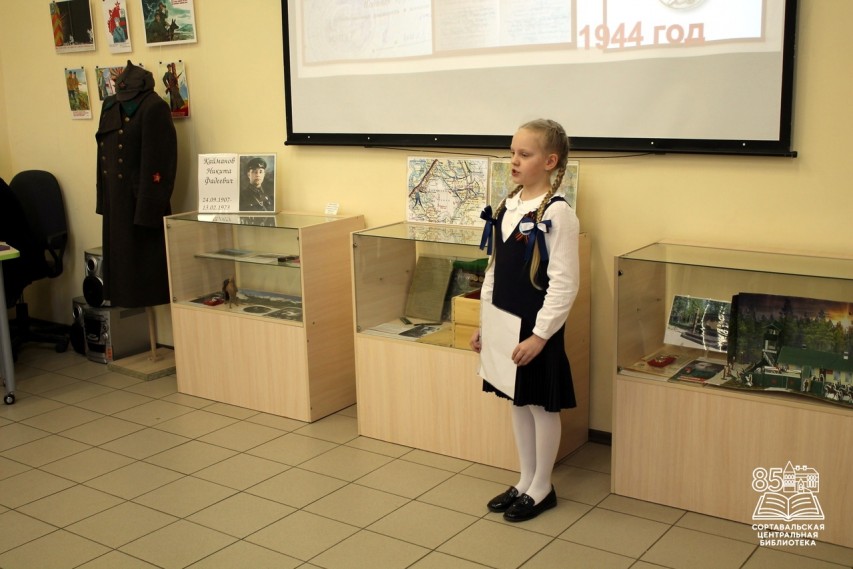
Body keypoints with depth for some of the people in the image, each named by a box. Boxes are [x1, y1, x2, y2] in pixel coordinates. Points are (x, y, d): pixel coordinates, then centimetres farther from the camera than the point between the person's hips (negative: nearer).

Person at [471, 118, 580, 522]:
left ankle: (541, 488, 25)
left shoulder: (557, 214, -17)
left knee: (542, 405, 8)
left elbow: (565, 284, -18)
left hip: (538, 330, -7)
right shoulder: (506, 208, 5)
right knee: (517, 401, 17)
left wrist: (539, 335, -19)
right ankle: (525, 481, 34)